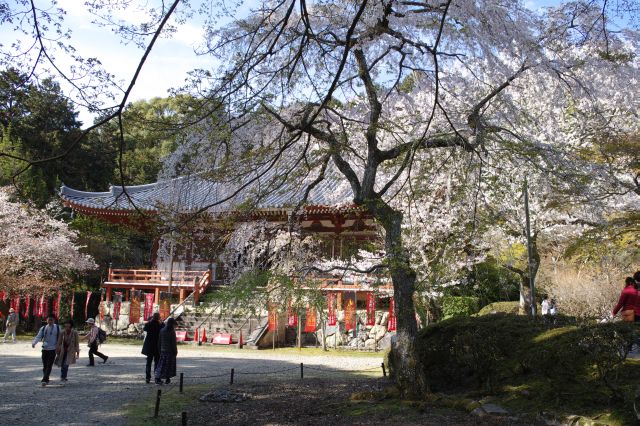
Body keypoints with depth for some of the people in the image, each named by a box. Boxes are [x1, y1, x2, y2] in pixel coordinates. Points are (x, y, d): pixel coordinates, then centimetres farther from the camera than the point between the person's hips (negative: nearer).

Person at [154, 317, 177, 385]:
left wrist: (160, 350, 15)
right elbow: (173, 343, -13)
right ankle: (167, 379, 12)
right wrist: (175, 351, -4)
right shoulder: (172, 332, -14)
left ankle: (158, 378, -4)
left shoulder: (162, 330, 2)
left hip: (163, 350, 4)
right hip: (170, 351, -4)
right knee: (169, 364, 7)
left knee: (162, 364, 7)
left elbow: (159, 341, 7)